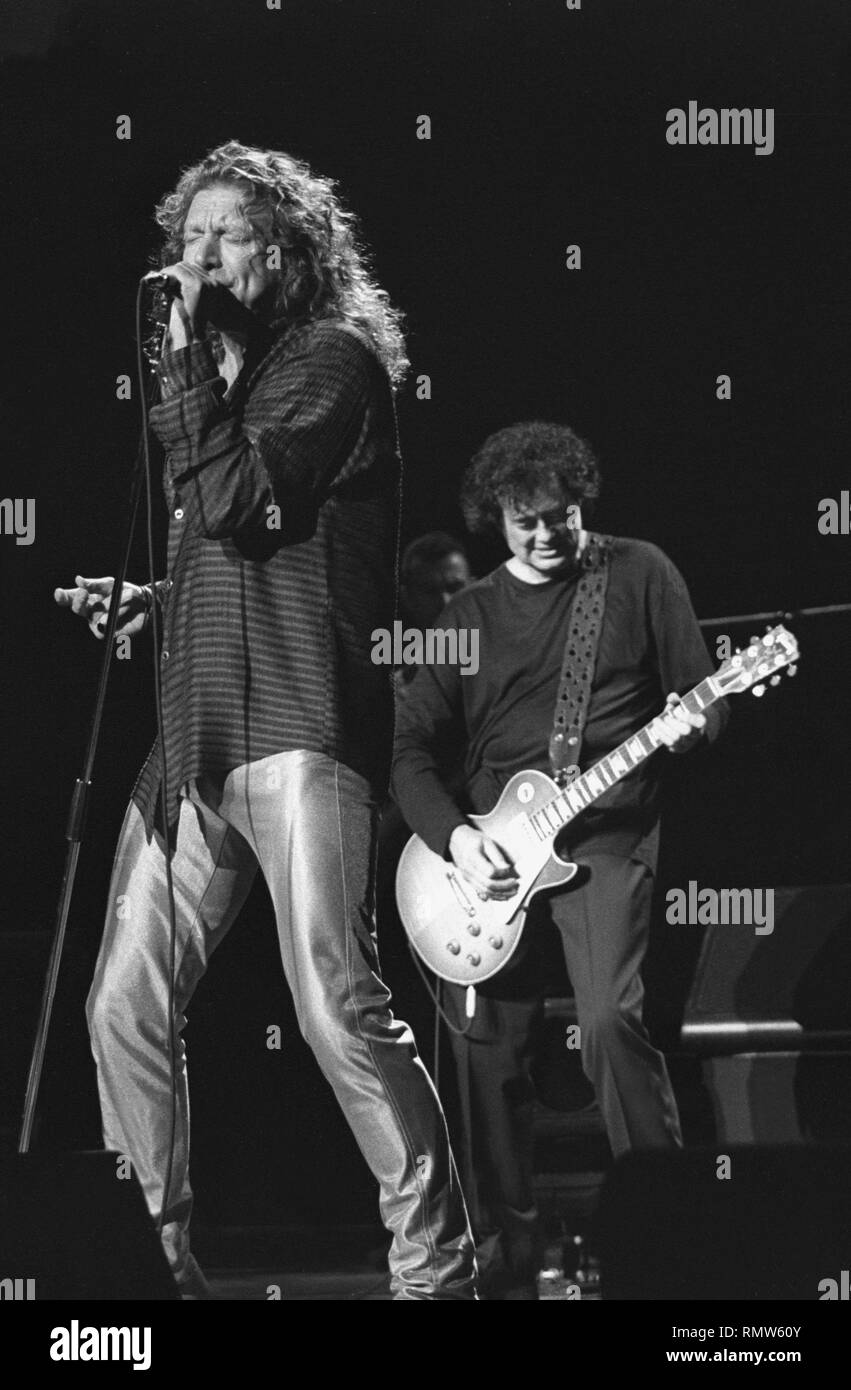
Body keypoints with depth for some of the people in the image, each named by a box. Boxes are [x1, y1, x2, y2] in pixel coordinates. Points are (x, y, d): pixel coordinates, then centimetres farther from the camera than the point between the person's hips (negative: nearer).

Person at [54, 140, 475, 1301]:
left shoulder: (333, 360, -2)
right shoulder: (221, 381, 22)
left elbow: (239, 507, -16)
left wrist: (186, 356, -11)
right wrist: (139, 601, 13)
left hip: (298, 726, -8)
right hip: (195, 735, 8)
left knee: (336, 1002, -15)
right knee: (125, 1009, 2)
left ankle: (437, 1268, -6)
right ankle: (157, 1256, 13)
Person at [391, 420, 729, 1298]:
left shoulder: (639, 575, 5)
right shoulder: (471, 615, 11)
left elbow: (703, 697, 6)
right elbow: (409, 746, 9)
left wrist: (689, 726, -18)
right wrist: (455, 840, -7)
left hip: (605, 837, -3)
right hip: (488, 853, 3)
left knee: (612, 1022, -23)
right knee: (489, 1053, 1)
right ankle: (506, 1263, 12)